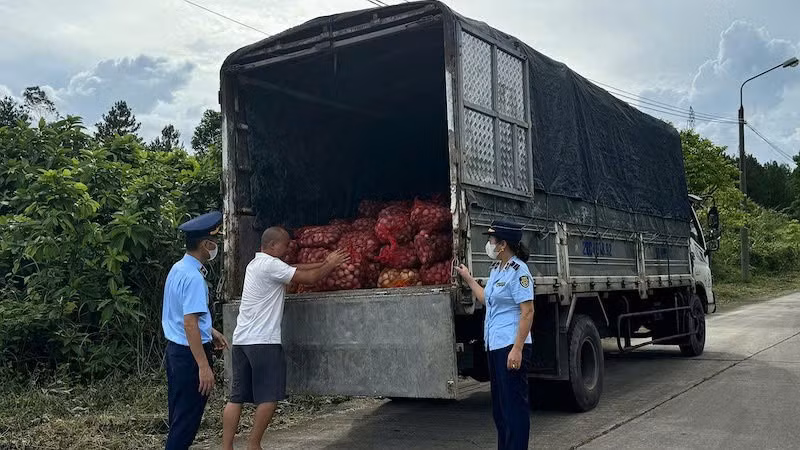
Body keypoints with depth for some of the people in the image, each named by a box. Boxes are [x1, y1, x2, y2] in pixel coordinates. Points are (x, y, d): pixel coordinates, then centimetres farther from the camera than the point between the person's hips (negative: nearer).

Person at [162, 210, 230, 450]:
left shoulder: (178, 269, 8)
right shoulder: (194, 278, -22)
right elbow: (190, 324, -27)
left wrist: (211, 331, 26)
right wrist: (204, 366, -27)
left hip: (175, 349, 10)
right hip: (190, 352, -10)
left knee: (179, 414, 19)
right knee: (187, 419, -1)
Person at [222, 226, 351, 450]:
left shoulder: (256, 263, 19)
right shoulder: (270, 265, -11)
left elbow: (295, 268, 20)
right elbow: (310, 278, -11)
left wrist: (325, 263, 17)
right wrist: (331, 264, 5)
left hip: (241, 339, 9)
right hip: (262, 341, -9)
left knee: (237, 397, 8)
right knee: (269, 397, 0)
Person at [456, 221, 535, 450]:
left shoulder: (518, 270, -14)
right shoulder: (496, 269, 12)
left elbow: (528, 311, -19)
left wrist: (517, 349, -23)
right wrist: (468, 278, 28)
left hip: (511, 346, -10)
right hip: (495, 345, 10)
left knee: (514, 405, -2)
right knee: (499, 405, 17)